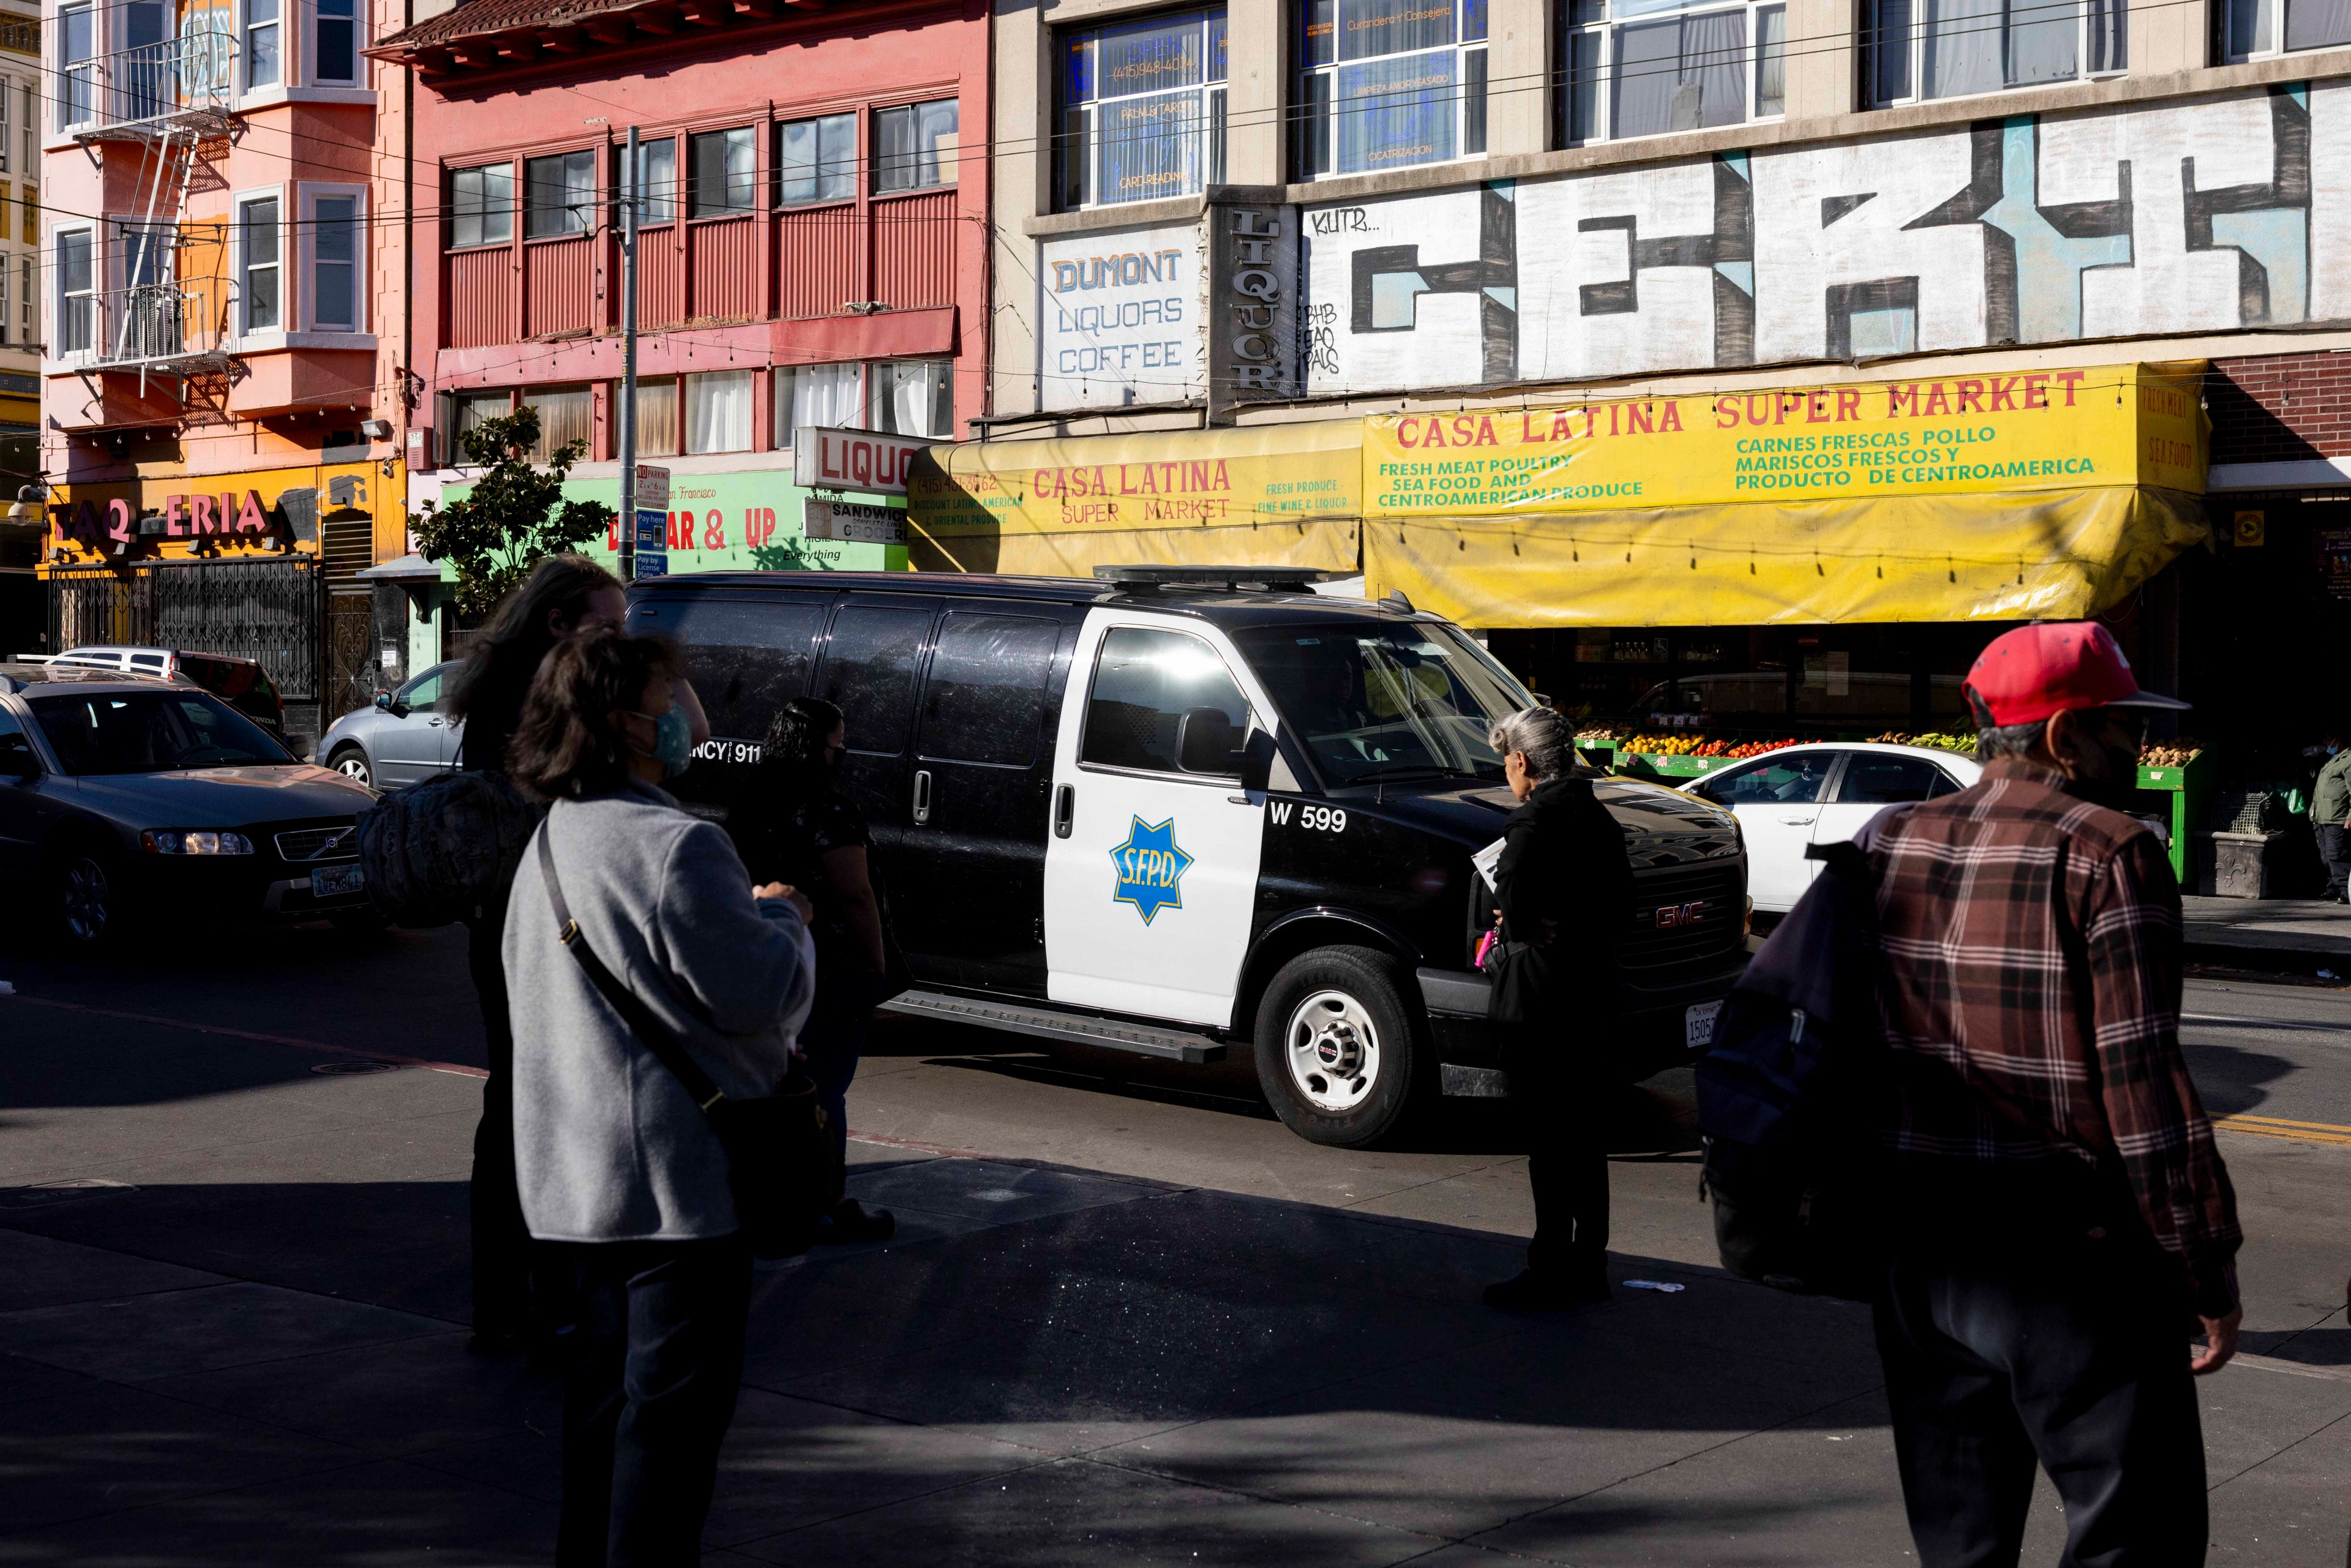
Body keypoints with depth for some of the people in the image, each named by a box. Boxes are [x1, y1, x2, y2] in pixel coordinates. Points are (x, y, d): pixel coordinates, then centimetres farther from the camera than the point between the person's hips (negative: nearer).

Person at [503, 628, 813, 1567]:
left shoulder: (552, 838, 11)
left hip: (575, 1176, 10)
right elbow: (762, 995, -17)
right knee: (674, 1406, -1)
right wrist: (781, 919, 3)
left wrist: (742, 918, 18)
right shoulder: (675, 847, -20)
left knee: (608, 1381, 21)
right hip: (673, 1178, -9)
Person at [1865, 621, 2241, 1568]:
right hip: (2068, 1266, -6)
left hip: (1916, 1254, 6)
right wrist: (2206, 1268, -9)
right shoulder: (2107, 856, -12)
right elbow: (2141, 1081, -16)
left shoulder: (1885, 845, 6)